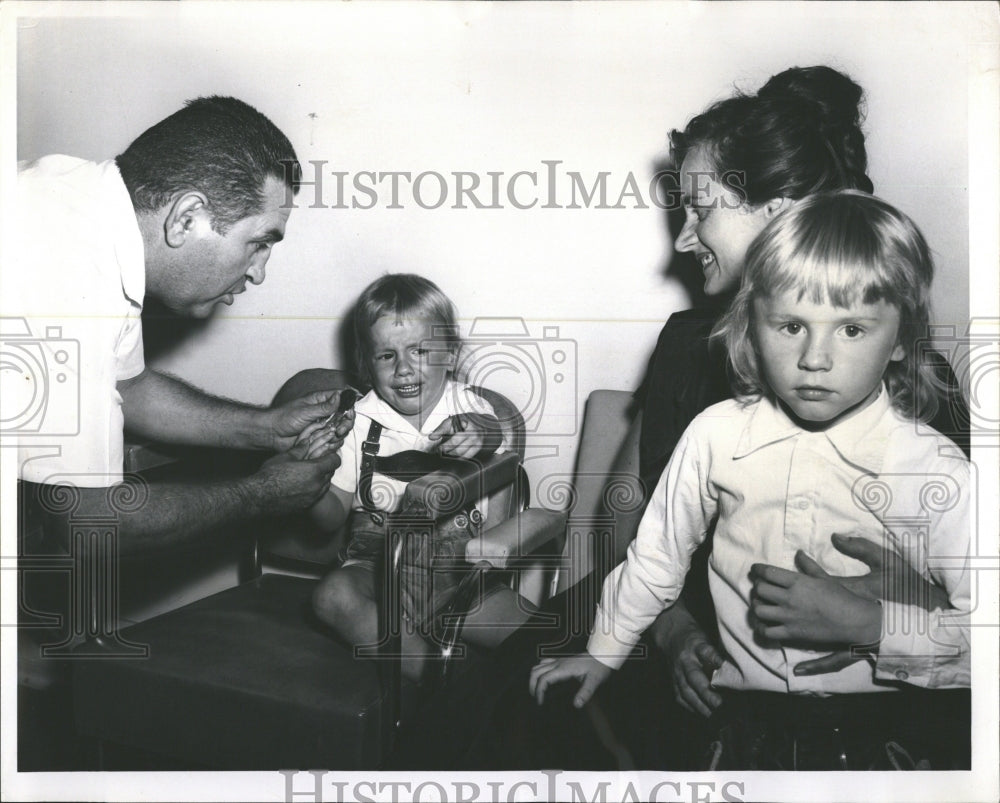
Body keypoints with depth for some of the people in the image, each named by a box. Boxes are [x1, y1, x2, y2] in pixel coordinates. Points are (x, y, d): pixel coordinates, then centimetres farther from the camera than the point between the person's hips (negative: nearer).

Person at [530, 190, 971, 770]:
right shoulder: (716, 436, -7)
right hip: (749, 722, -1)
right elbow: (657, 555, 7)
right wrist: (604, 654, 17)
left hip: (885, 730, 2)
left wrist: (866, 623, -22)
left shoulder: (935, 469, -12)